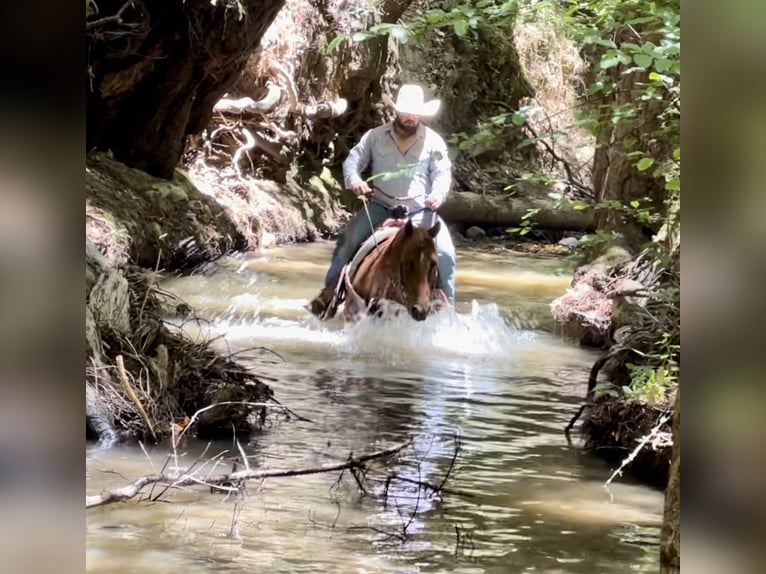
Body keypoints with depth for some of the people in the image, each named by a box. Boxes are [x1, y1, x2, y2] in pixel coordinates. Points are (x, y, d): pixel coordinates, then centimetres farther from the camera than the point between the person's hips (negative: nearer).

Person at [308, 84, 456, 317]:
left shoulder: (433, 141, 3)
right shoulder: (376, 136, 6)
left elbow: (442, 173, -1)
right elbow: (353, 160, 3)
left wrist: (438, 193, -24)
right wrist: (354, 180, -20)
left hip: (419, 211, -1)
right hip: (380, 206, 1)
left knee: (444, 252, -18)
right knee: (347, 240, -16)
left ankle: (446, 304, -4)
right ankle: (329, 291, -3)